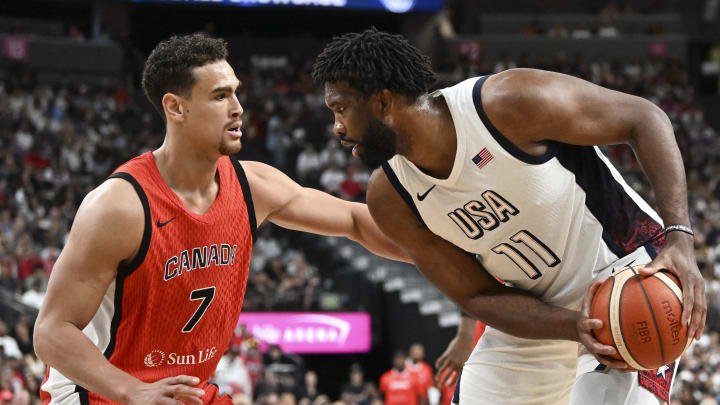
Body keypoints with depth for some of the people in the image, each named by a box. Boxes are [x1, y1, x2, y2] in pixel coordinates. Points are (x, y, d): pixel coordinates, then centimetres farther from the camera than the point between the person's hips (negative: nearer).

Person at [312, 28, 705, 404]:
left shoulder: (508, 103, -26)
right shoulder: (390, 199, -9)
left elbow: (644, 118, -18)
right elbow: (477, 297, -7)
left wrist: (679, 236, -28)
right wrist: (574, 325, -25)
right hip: (539, 314, 6)